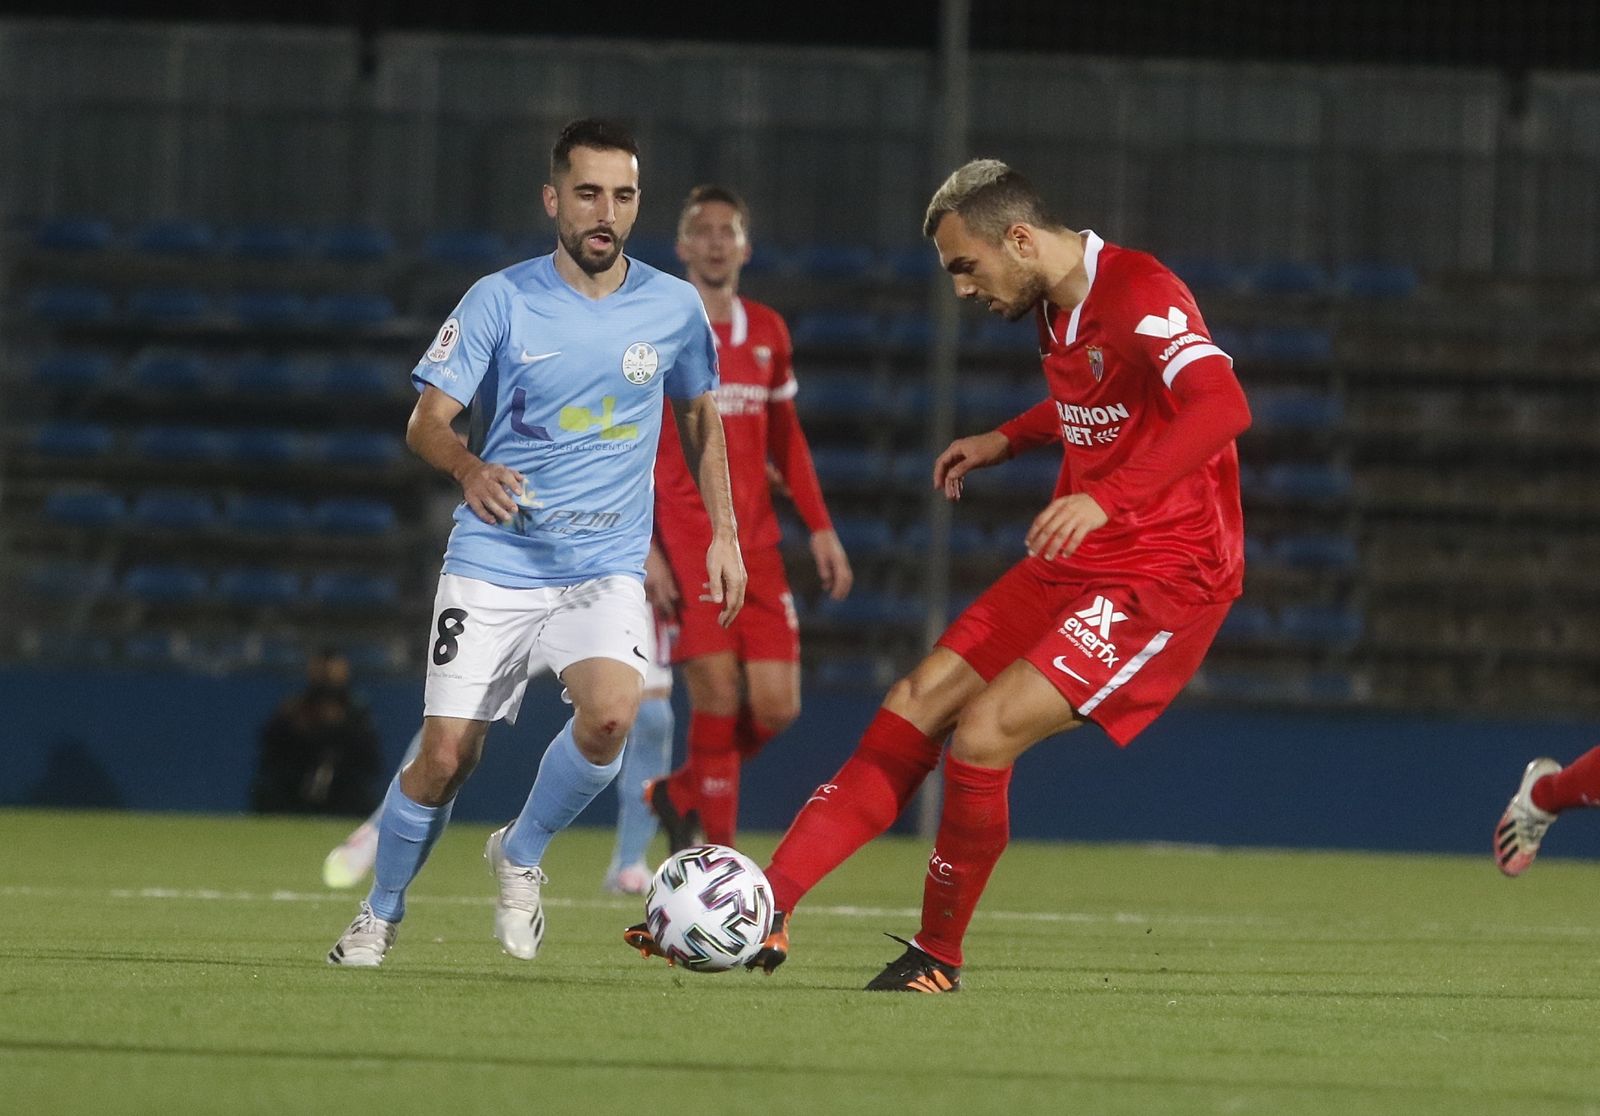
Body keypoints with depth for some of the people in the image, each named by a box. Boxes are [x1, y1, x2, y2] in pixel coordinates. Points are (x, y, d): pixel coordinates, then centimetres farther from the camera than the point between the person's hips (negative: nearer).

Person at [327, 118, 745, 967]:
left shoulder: (673, 308, 3)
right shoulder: (501, 300, -5)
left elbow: (700, 416, 20)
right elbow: (427, 420, -9)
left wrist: (723, 533, 14)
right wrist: (470, 468, -31)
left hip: (606, 570, 1)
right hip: (493, 566, -1)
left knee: (611, 711, -27)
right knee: (445, 758, -6)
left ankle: (520, 857, 1)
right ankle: (379, 916, 22)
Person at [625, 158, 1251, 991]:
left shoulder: (1141, 298, -21)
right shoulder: (1056, 308, 9)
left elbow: (1222, 406, -37)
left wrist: (1106, 498, -45)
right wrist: (1008, 441, 20)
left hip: (1162, 577, -10)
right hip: (1073, 568, 10)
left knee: (982, 735, -18)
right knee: (912, 709, 2)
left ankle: (938, 957, 2)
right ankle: (764, 909, 2)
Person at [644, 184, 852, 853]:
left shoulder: (768, 332, 13)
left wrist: (821, 530, 14)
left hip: (756, 547, 5)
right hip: (684, 547, -5)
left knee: (776, 707, -4)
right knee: (719, 696, -14)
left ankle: (679, 795, 23)